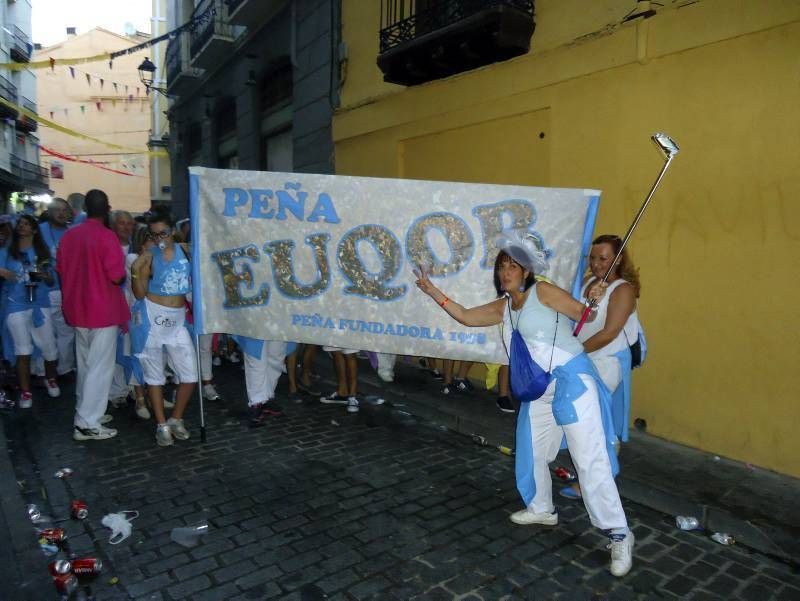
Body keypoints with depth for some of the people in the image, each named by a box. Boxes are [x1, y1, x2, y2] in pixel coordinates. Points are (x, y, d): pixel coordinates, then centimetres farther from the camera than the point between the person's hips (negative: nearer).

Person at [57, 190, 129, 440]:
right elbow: (117, 276, -17)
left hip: (77, 309, 7)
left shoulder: (69, 235, 5)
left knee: (85, 364, 18)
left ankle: (86, 412, 28)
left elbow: (61, 270, 13)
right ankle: (87, 424, 1)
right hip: (103, 310, -7)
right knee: (100, 367, -1)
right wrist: (122, 274, 3)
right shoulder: (107, 236, -15)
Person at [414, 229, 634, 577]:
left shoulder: (542, 291, -8)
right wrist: (433, 291, 12)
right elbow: (466, 317, 15)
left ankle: (619, 534, 2)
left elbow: (584, 315, -6)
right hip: (540, 387, 8)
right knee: (530, 452, 16)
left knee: (590, 458, -8)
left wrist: (592, 301, -29)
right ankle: (542, 509, 37)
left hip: (572, 378, -8)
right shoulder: (504, 307, 12)